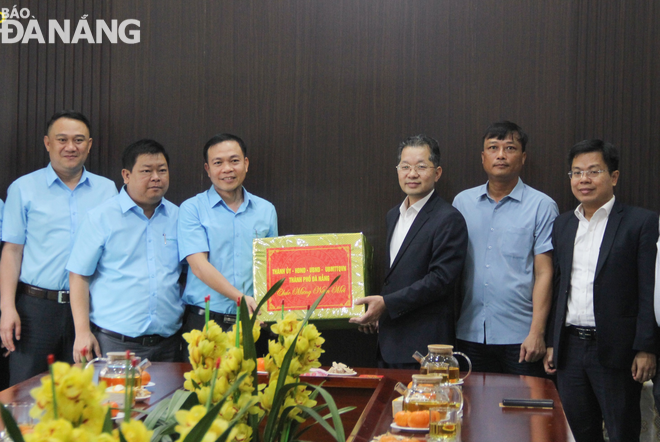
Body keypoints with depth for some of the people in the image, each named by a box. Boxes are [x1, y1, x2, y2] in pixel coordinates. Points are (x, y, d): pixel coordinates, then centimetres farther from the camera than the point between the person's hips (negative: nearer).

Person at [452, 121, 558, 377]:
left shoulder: (542, 206, -1)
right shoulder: (462, 202, 8)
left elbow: (544, 273, -5)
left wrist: (537, 332, -11)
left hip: (520, 336, -3)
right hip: (470, 334, 3)